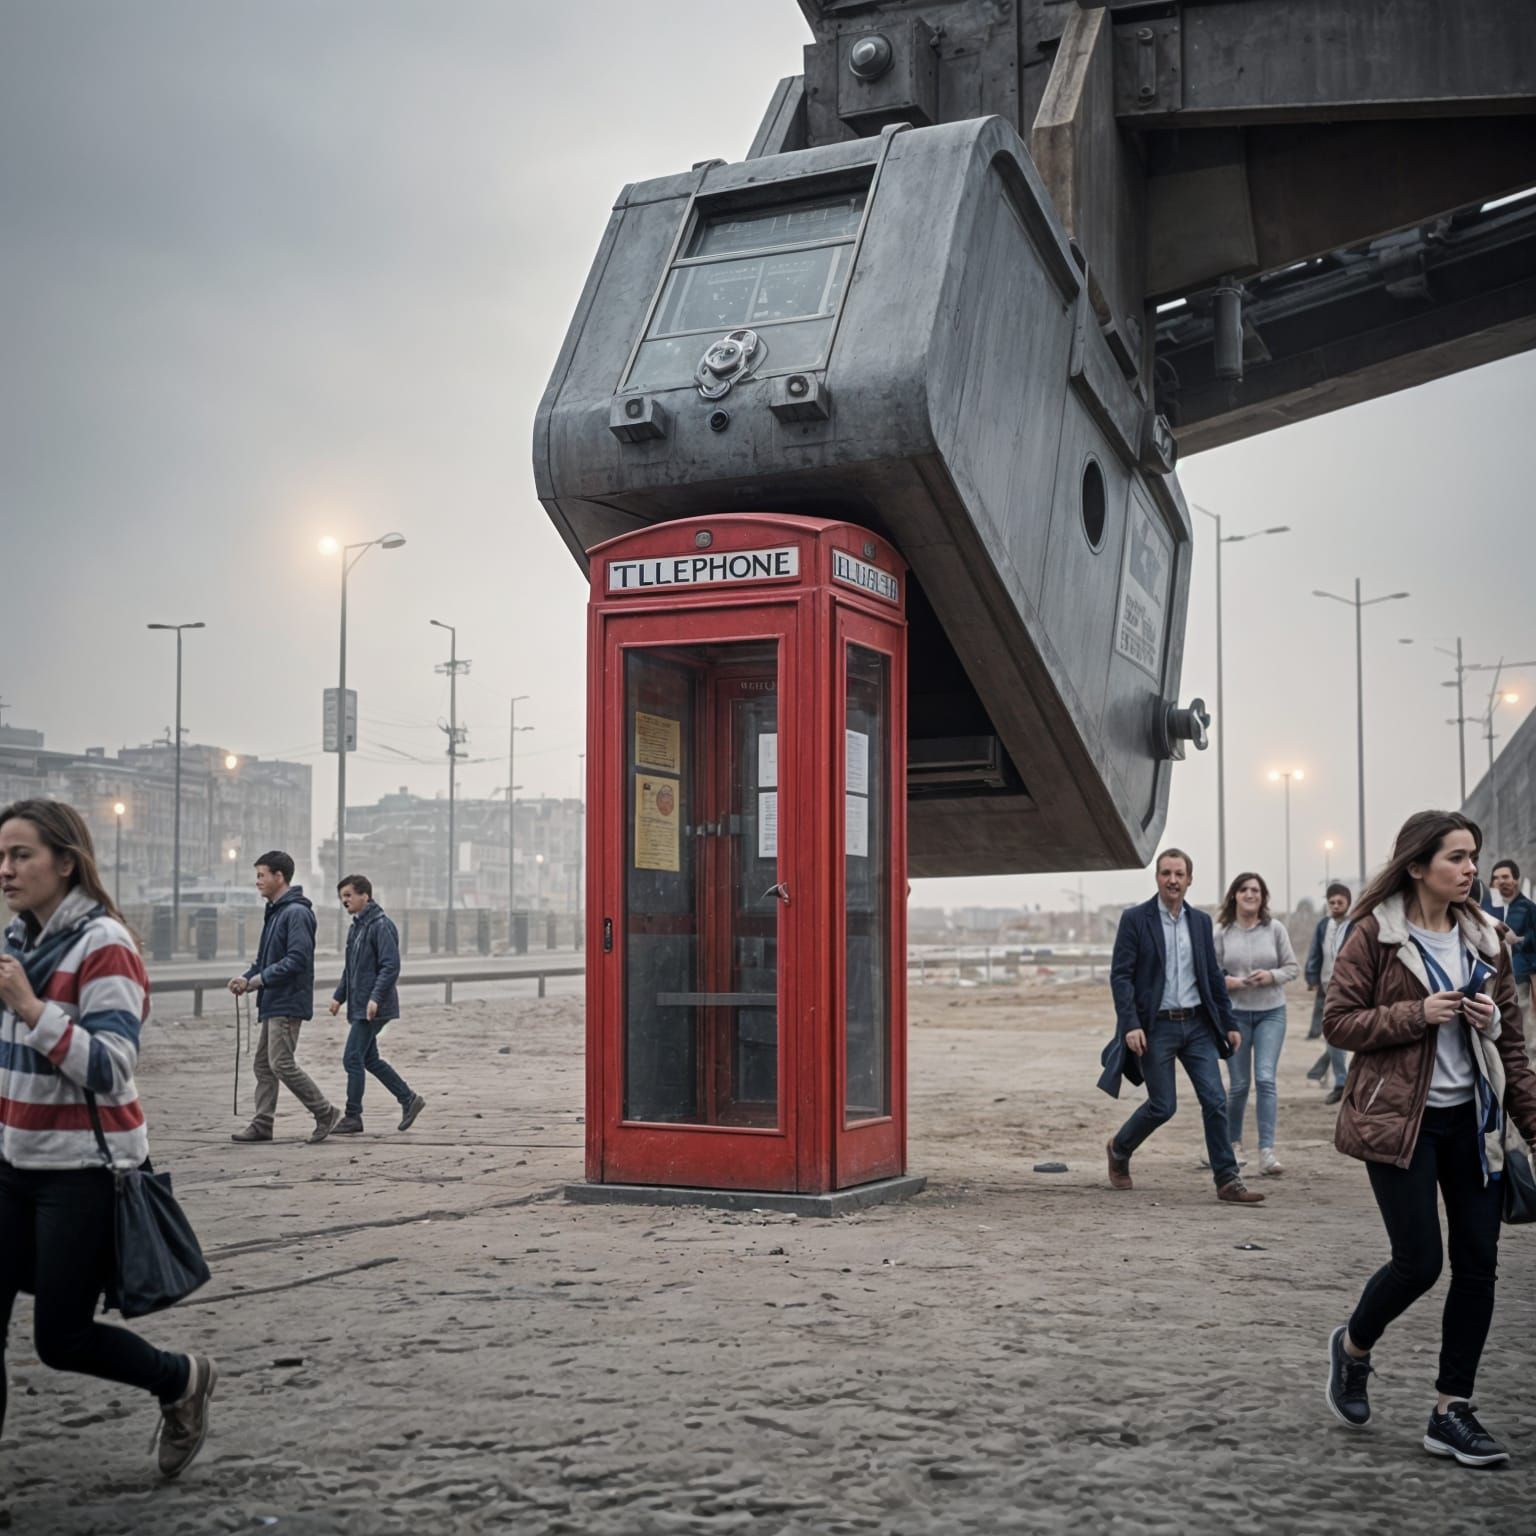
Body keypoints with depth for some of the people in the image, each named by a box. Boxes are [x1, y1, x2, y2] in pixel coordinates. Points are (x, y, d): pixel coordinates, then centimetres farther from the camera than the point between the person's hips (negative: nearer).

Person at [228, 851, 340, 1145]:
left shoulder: (296, 913, -15)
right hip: (272, 1003, 10)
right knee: (263, 1063, 11)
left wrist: (259, 980, -20)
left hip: (288, 1003, -10)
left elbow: (297, 960, -23)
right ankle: (262, 1124, 16)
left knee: (282, 1064, -11)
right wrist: (247, 978, 5)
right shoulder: (274, 912, 16)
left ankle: (326, 1113, -2)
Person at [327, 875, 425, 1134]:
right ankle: (409, 1100, 21)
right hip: (358, 1006, 9)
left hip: (373, 1008, -9)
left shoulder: (381, 926, -13)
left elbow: (391, 966, -20)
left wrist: (376, 998, -26)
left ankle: (353, 1117, 0)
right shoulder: (355, 927, 16)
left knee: (353, 1059, -8)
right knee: (369, 1059, 13)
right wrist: (339, 996, 18)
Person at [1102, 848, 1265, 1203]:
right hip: (1156, 1027, -4)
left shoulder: (1200, 921, 9)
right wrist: (1131, 1025, -18)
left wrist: (1228, 1023, 10)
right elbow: (1120, 975, -9)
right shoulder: (1135, 919, -5)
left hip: (1197, 1025, 4)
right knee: (1162, 1106, 1)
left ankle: (1228, 1181, 4)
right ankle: (1119, 1149, 27)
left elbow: (1213, 975, 14)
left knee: (1215, 1101, -3)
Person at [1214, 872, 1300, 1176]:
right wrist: (1225, 981, -17)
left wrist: (1272, 976, -14)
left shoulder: (1275, 929, 0)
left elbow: (1293, 966, 5)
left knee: (1266, 1078, -12)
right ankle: (1234, 1142, 28)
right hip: (1234, 1013, 0)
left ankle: (1267, 1150, -12)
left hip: (1271, 1013, 0)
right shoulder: (1221, 933, -1)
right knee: (1239, 1083, 6)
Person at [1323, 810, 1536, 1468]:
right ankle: (1353, 1345, 24)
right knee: (1419, 1261, -7)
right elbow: (1338, 1021, -9)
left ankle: (1452, 1412, 13)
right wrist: (1418, 1014, -18)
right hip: (1400, 1119, -5)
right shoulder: (1375, 933, -7)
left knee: (1478, 1261, 2)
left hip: (1471, 1118, 5)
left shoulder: (1482, 937, 8)